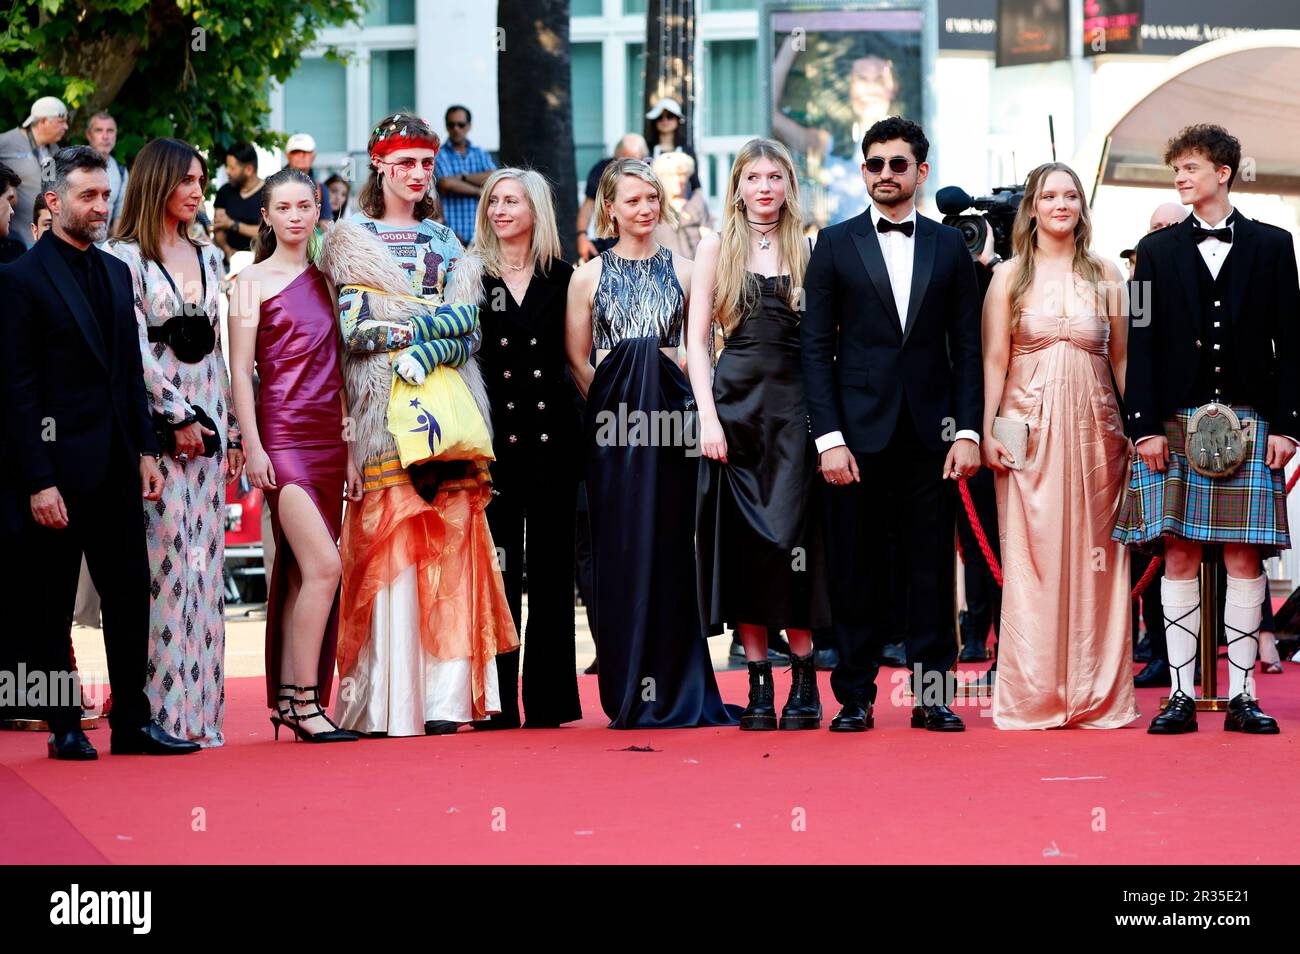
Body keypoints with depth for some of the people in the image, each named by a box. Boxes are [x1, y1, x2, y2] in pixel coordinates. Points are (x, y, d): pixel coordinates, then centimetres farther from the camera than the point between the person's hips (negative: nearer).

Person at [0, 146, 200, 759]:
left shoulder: (116, 272, 13)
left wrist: (145, 449, 9)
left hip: (117, 466, 7)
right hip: (59, 466, -7)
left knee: (130, 597, 7)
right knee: (51, 605, 3)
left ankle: (132, 722, 13)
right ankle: (64, 729, 10)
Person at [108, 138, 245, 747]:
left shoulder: (207, 258, 16)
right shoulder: (126, 258, -4)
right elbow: (136, 351, -10)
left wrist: (231, 430, 12)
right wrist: (178, 417, -13)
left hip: (208, 420, 6)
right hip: (156, 421, -6)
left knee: (204, 567, 5)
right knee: (163, 562, -9)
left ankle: (201, 709, 7)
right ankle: (163, 712, -8)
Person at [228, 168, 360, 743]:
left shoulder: (324, 281, 16)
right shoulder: (254, 281, 0)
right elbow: (240, 371, -5)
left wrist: (349, 451, 15)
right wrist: (253, 447, -13)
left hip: (328, 437, 6)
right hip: (281, 434, -6)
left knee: (303, 574, 5)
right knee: (323, 565, -16)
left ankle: (288, 699, 9)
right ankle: (305, 701, -12)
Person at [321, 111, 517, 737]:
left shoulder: (444, 242, 19)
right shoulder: (350, 239, 9)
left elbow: (467, 328, 5)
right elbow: (355, 328, -5)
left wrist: (420, 353, -13)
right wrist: (433, 322, -7)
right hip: (380, 404, -3)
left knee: (449, 543, -5)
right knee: (389, 543, -10)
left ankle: (445, 697, -7)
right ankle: (390, 702, -11)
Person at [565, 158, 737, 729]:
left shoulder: (682, 271, 8)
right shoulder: (589, 277, 6)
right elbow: (577, 360, 7)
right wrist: (616, 403, -1)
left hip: (671, 419, 0)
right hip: (612, 420, 0)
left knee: (672, 545, 0)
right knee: (621, 548, -1)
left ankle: (680, 692, 4)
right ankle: (631, 695, 3)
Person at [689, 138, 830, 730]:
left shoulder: (808, 249, 9)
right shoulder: (717, 248, 8)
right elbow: (697, 339, 4)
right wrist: (709, 417, -6)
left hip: (795, 404, -1)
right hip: (735, 402, 1)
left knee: (790, 536, -9)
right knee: (741, 541, -1)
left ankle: (803, 681, -2)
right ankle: (758, 682, 4)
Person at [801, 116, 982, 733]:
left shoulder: (950, 247, 10)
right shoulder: (835, 245, 5)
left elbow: (968, 346, 8)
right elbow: (816, 346, 1)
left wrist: (968, 432, -2)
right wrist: (829, 438, -7)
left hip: (930, 434, 1)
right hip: (858, 431, -1)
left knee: (932, 568, 2)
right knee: (855, 570, 1)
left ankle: (933, 695, 7)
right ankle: (855, 697, 7)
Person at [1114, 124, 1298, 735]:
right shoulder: (1158, 250, 10)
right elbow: (1142, 343, 5)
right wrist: (1145, 426, -4)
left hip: (1249, 424, 0)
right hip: (1176, 423, 1)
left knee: (1245, 557, -2)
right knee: (1179, 556, -2)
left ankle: (1242, 695, 1)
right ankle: (1182, 694, 1)